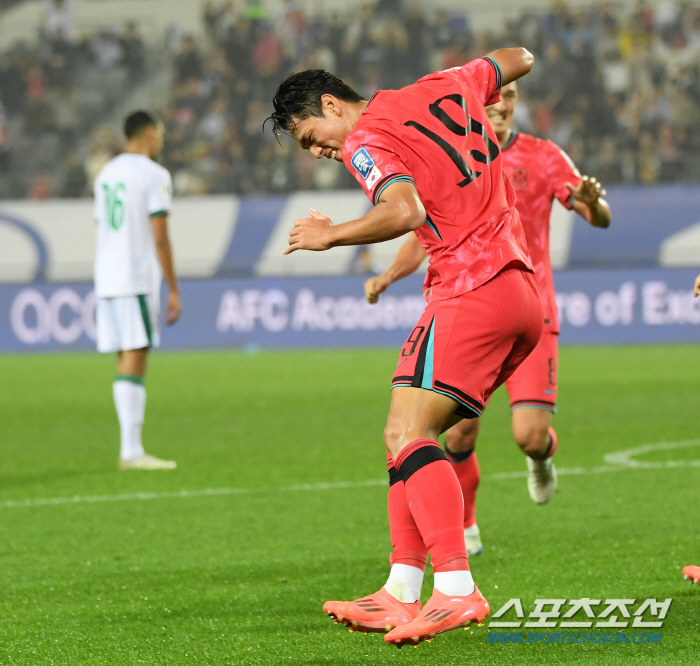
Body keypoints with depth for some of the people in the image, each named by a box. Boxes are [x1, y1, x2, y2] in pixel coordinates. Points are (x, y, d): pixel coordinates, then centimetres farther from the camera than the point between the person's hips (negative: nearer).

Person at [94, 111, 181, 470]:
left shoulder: (106, 174, 17)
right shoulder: (154, 175, -6)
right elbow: (160, 239, -11)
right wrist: (174, 291, -8)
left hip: (106, 279, 7)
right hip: (138, 279, -7)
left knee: (126, 361, 10)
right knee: (134, 361, -9)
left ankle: (130, 450, 9)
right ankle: (131, 451, -12)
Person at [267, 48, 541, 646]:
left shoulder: (365, 140, -6)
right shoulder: (445, 87, 18)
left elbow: (405, 211, -24)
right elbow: (519, 60, 33)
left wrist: (332, 235, -11)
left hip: (472, 290, -9)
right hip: (525, 291, 9)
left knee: (406, 434, -16)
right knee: (408, 437, 10)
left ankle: (457, 590, -30)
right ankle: (402, 595, 4)